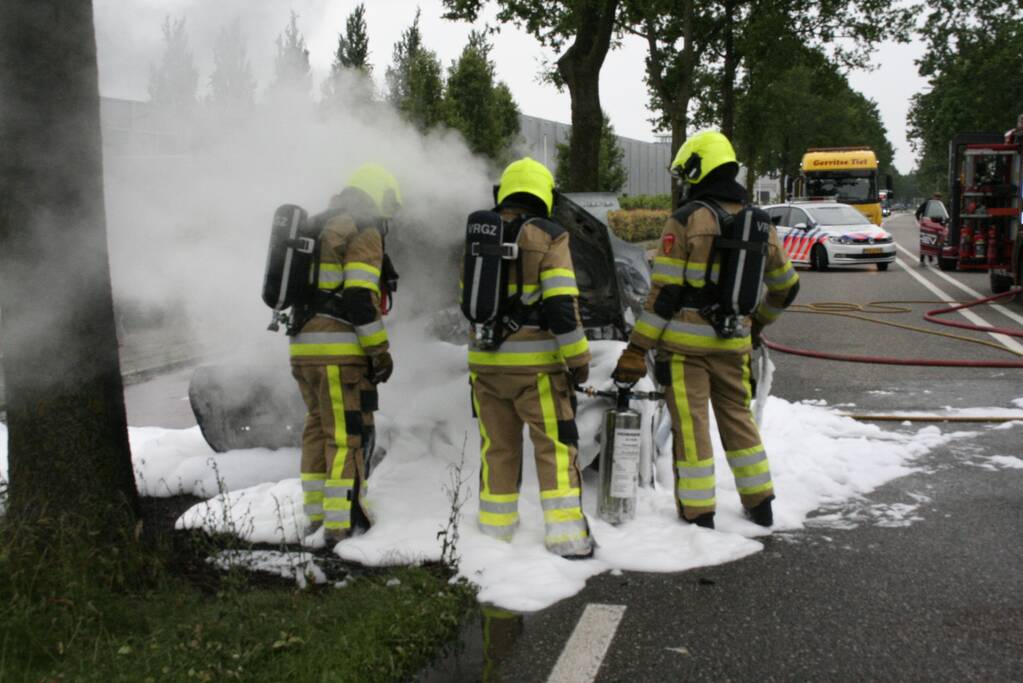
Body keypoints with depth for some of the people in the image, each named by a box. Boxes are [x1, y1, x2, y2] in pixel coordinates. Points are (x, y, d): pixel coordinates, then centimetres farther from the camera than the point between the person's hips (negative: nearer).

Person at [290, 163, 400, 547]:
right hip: (339, 350, -8)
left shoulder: (318, 230, 20)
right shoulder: (364, 233, -6)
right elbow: (359, 299, -16)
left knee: (318, 428, 17)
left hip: (302, 348, 9)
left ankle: (315, 515, 23)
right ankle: (341, 524, -4)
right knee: (348, 434, -4)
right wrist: (380, 352, -11)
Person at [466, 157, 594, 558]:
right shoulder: (548, 237, -8)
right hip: (534, 361, -5)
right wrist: (578, 358, -8)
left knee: (497, 446, 15)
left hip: (485, 360, 5)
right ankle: (567, 535, -1)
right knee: (554, 445, 1)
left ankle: (495, 528, 21)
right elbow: (561, 304, -15)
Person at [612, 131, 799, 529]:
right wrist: (758, 324, 32)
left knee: (691, 425, 2)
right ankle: (760, 504, 27)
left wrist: (637, 349, -12)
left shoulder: (685, 222, -11)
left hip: (685, 343, -5)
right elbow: (786, 286, 16)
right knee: (737, 417, 19)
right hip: (733, 342, 5)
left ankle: (698, 516, 9)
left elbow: (663, 293, -15)